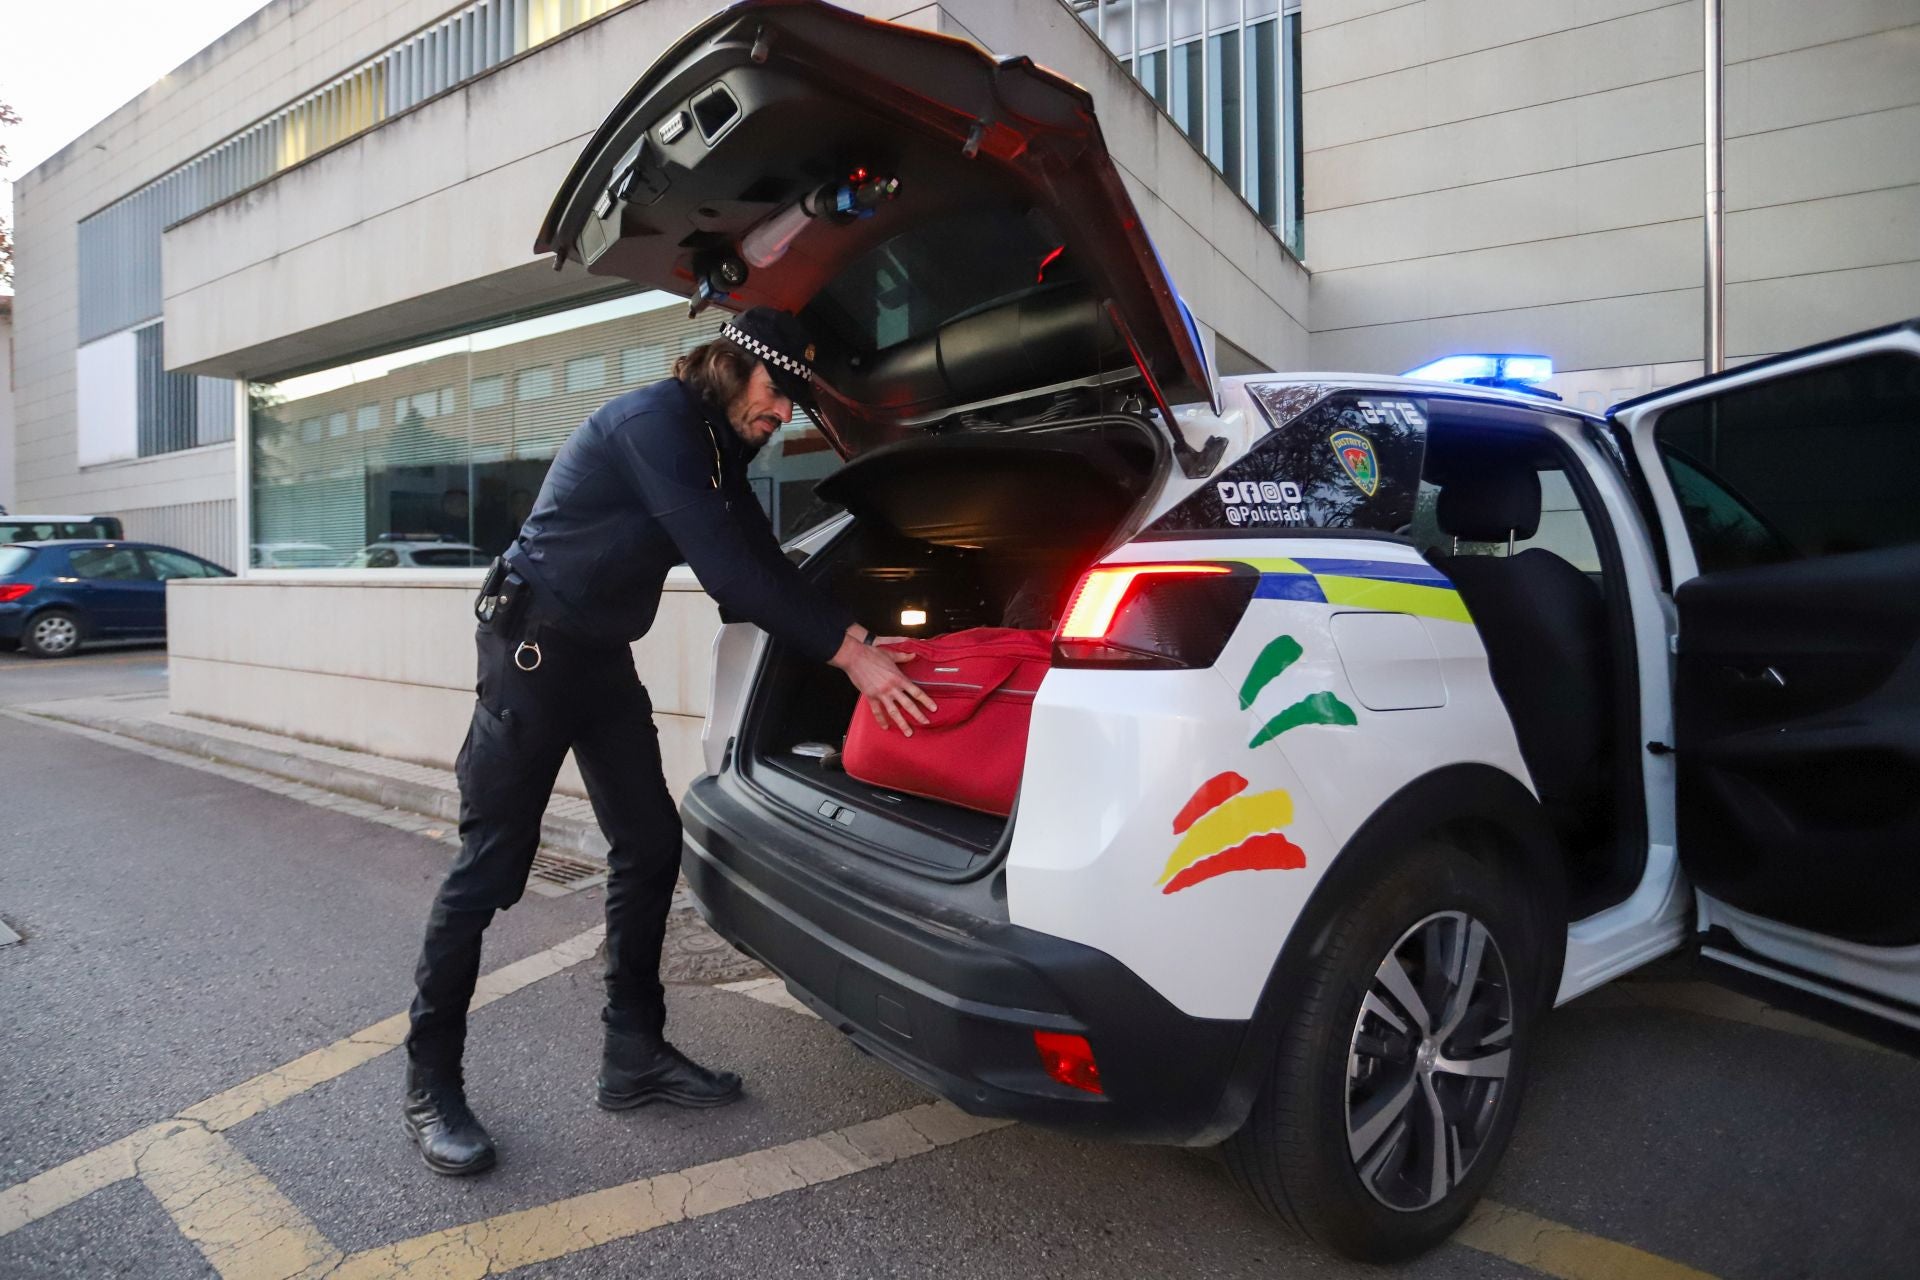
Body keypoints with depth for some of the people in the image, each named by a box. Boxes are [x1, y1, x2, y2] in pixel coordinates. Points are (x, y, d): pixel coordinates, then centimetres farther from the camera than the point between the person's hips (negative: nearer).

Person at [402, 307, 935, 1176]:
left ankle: (634, 1055, 19)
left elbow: (762, 566, 7)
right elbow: (721, 567, -29)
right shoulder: (655, 421, -20)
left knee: (649, 845, 7)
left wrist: (855, 635, -5)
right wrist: (847, 653, -29)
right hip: (533, 648, -9)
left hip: (602, 657, 9)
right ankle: (430, 1086, 13)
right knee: (491, 867, -3)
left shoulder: (720, 450, 9)